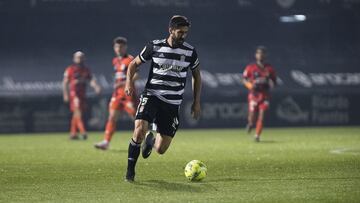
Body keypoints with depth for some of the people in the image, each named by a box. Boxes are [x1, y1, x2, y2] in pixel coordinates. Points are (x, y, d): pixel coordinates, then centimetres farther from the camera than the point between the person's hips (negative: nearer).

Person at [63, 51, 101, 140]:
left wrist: (96, 86, -19)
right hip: (74, 93, -6)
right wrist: (65, 94, -7)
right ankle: (83, 132, -23)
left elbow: (91, 79, 2)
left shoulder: (86, 70, 12)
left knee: (76, 115, 11)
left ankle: (73, 133, 17)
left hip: (82, 94, 6)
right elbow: (65, 82, -1)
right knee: (78, 113, -15)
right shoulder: (70, 69, -2)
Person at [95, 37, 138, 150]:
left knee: (135, 117, -2)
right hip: (117, 93, 6)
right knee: (112, 117, -3)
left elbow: (135, 76, -21)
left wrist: (123, 83, -29)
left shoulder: (130, 60, -10)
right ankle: (106, 142, -6)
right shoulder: (115, 61, 14)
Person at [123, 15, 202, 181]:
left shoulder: (190, 52, 2)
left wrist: (197, 102, 12)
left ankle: (151, 140, 40)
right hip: (151, 97, -2)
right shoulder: (154, 46, -2)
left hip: (172, 104, 2)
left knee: (161, 149, 0)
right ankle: (130, 171, -9)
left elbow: (196, 76, 17)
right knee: (140, 130, -28)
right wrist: (129, 81, -10)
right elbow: (134, 63, 9)